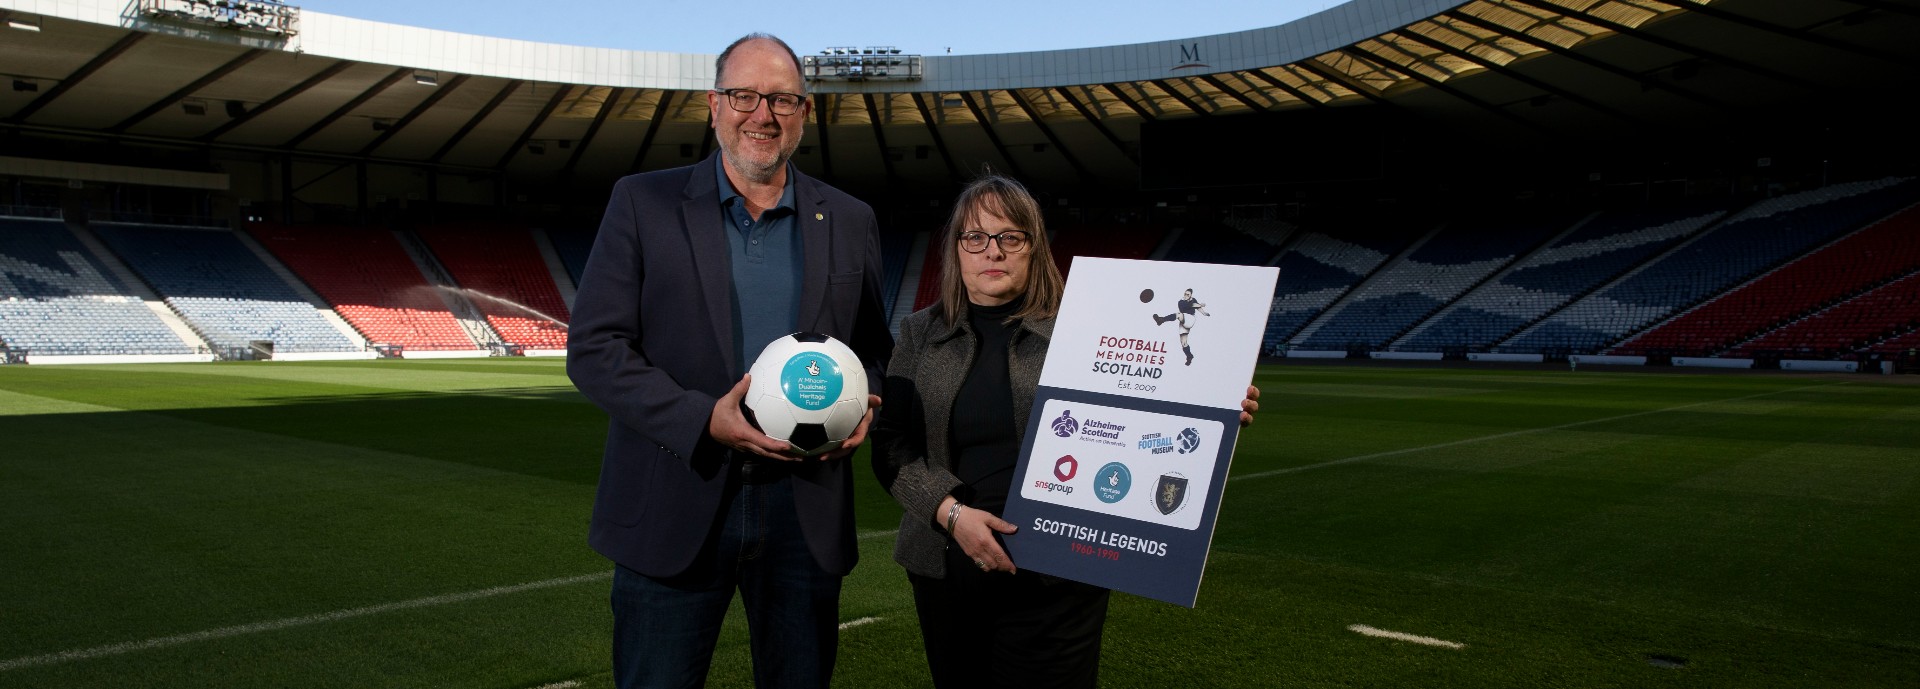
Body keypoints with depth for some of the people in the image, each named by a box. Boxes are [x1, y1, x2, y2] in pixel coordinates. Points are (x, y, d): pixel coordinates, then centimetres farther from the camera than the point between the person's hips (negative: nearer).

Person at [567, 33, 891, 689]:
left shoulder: (850, 222, 8)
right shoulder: (643, 203, 0)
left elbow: (872, 347, 16)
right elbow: (593, 347, -6)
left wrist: (862, 403, -7)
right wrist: (702, 419, -19)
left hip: (805, 511, 3)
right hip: (674, 508, -2)